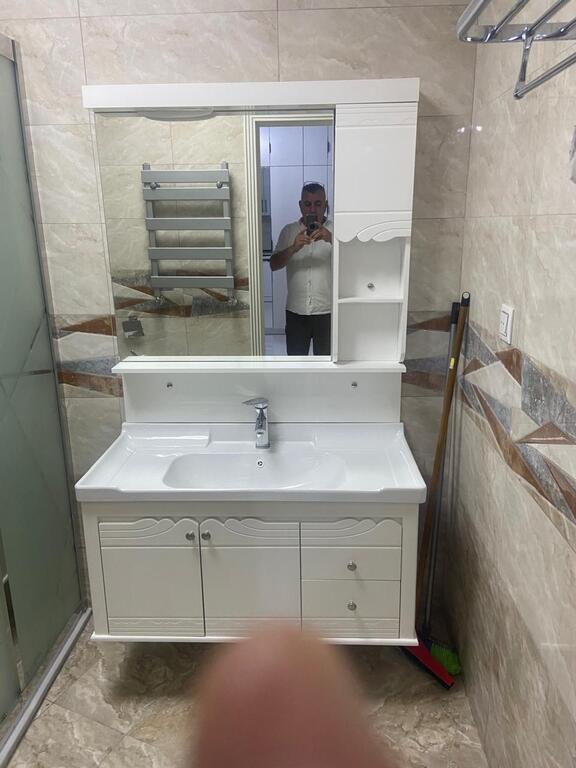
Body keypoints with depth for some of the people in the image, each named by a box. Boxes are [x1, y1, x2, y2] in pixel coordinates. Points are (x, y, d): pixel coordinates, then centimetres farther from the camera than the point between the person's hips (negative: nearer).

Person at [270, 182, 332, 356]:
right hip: (296, 311, 1)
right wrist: (294, 248, -24)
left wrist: (331, 238, -33)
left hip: (327, 311, -1)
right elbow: (274, 265, -6)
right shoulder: (289, 231, 2)